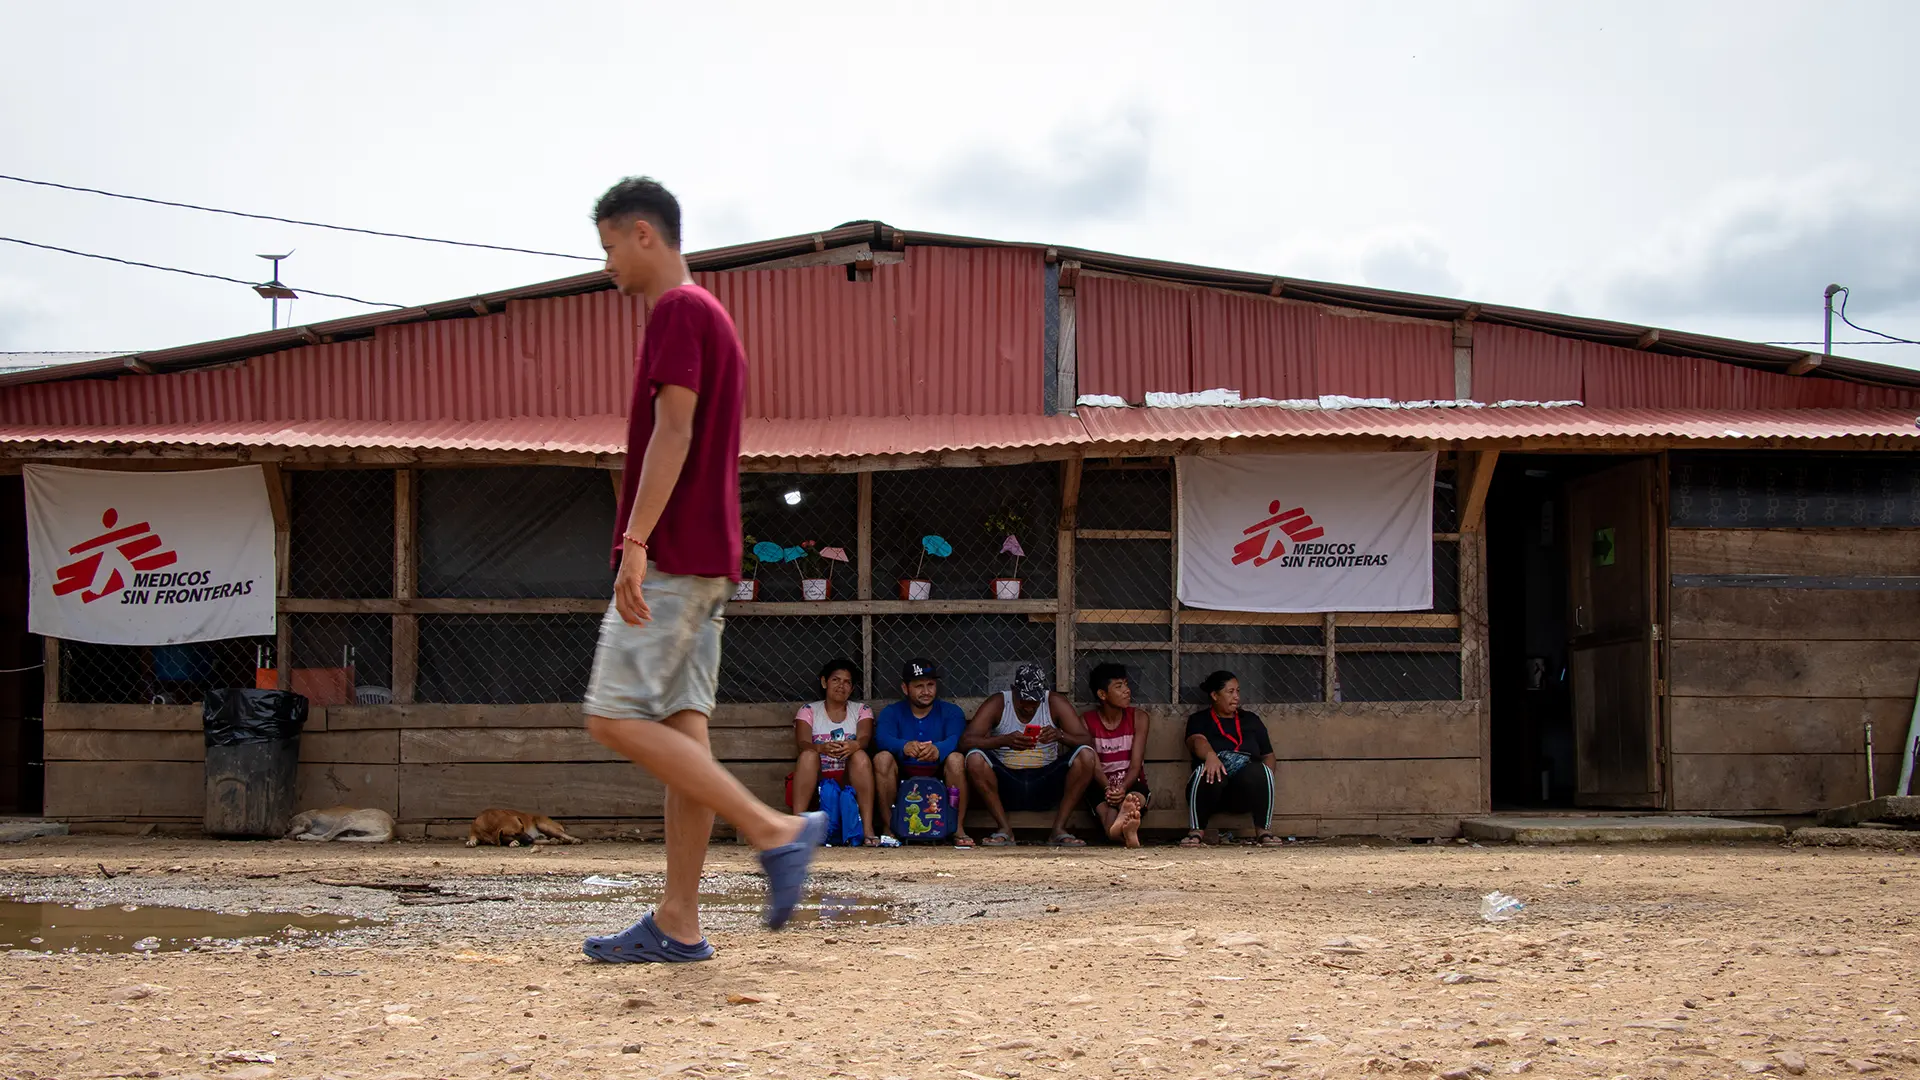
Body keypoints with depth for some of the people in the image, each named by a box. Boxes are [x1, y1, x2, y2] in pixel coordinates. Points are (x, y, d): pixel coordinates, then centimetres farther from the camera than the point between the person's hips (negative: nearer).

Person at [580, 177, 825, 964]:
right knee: (680, 728, 5)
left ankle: (777, 830, -16)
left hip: (672, 553, -10)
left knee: (616, 717, -12)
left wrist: (637, 542, -24)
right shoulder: (710, 316, 23)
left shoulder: (677, 311, -8)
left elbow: (673, 433, -18)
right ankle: (677, 924, 4)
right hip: (706, 559, 10)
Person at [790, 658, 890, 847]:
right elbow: (803, 743, -10)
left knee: (861, 756, -30)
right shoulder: (808, 711, 9)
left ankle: (868, 828, -37)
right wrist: (822, 748, -34)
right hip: (817, 779, 0)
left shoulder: (861, 710, 12)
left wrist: (855, 745, -35)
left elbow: (865, 738, -9)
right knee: (808, 755, -31)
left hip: (849, 778, 0)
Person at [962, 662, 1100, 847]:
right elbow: (966, 741, -17)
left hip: (1046, 785, 1)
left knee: (1087, 755, -21)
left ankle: (1059, 829, -15)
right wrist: (1005, 740, -33)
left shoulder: (1055, 703, 0)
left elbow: (1088, 741, -6)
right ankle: (1004, 828, -17)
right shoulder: (997, 704, -4)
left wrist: (1060, 735, -28)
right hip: (1006, 785, -1)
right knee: (975, 758, -29)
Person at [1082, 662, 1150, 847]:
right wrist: (1109, 789, -30)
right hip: (1101, 786, -1)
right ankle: (1126, 831, -78)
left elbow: (1135, 766, -6)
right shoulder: (1086, 721, 3)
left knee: (1133, 798, -39)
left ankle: (1121, 825, -78)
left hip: (1131, 785, 1)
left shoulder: (1138, 718, 4)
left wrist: (1122, 789, -28)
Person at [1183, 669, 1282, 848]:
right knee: (1205, 772, -37)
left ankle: (1265, 831, -26)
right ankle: (1197, 831, -30)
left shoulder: (1251, 720, 23)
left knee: (1260, 772, -32)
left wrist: (1265, 780, -4)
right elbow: (1197, 741, -10)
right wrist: (1210, 755, -35)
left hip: (1245, 794, 2)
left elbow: (1268, 755, 20)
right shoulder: (1199, 720, 13)